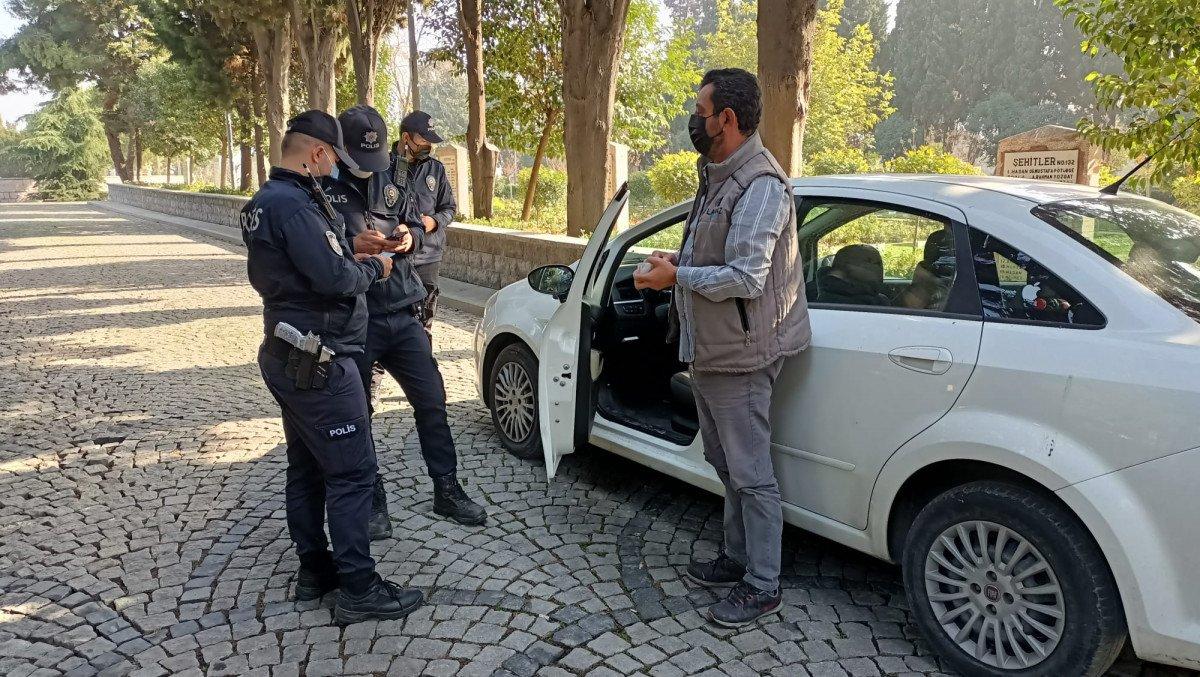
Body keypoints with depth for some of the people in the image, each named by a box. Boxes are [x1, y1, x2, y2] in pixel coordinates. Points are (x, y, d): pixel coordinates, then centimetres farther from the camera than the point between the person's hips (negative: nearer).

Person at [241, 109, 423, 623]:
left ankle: (314, 568, 28)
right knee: (352, 472, -4)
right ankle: (358, 590, 3)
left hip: (287, 358, 11)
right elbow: (334, 278, -26)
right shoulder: (293, 205, -20)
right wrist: (373, 268, -7)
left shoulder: (264, 201, 13)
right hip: (320, 363, -11)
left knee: (307, 467, 17)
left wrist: (349, 258, 8)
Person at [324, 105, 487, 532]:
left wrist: (410, 237, -5)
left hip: (403, 314, 5)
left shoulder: (388, 180, 10)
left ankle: (447, 492, 22)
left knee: (432, 401, 7)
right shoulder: (323, 187, -6)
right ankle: (373, 502, 24)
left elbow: (417, 227, 17)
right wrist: (352, 246, -23)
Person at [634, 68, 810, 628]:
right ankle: (737, 558, 37)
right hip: (709, 350, 11)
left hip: (739, 355, -10)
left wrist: (677, 276, -18)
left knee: (751, 473, 1)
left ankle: (763, 586, 16)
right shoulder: (719, 176, 13)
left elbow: (746, 278, -26)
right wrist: (679, 263, 4)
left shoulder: (760, 186, -19)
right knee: (727, 464, 21)